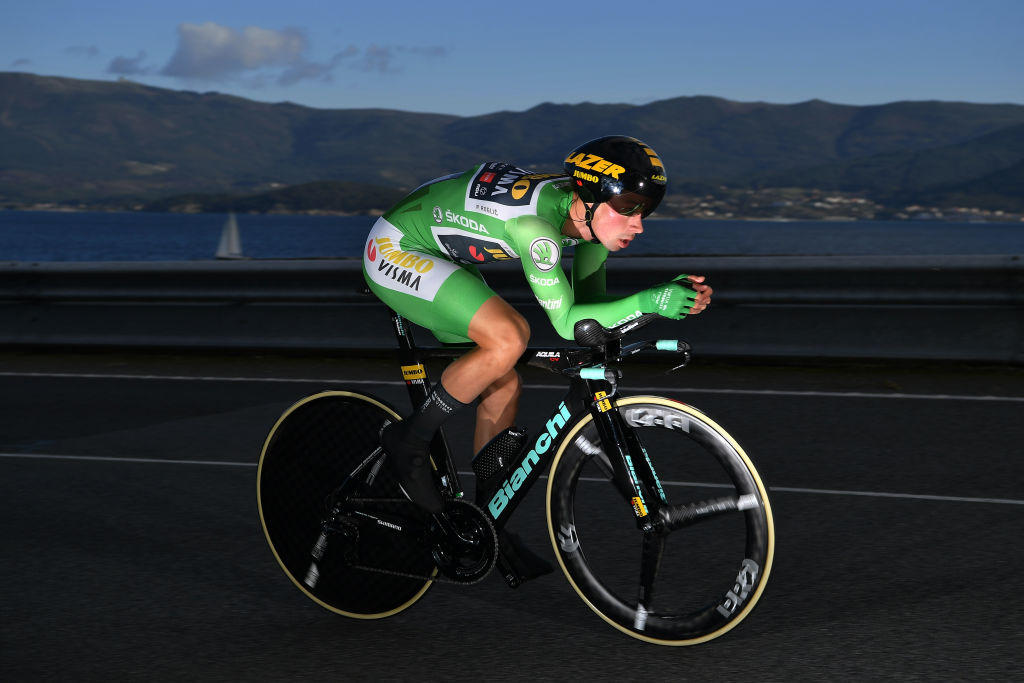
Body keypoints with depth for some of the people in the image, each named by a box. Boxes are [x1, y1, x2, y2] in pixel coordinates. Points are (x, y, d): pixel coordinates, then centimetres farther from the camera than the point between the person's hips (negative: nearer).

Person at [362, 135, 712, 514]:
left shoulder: (591, 213, -10)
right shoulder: (536, 225, -35)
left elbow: (589, 306, -1)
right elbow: (566, 321, -29)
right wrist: (647, 301, -37)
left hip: (441, 256, 9)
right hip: (394, 252, -9)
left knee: (503, 387, 3)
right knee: (509, 338, -28)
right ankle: (409, 441, -10)